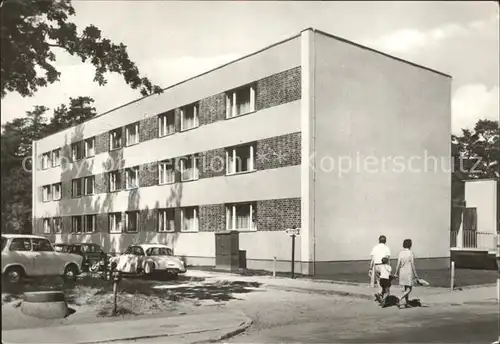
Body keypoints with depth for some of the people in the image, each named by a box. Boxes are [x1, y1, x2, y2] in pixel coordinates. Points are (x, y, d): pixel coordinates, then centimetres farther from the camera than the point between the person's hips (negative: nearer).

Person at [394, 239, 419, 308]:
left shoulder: (401, 253, 0)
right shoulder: (410, 253, -11)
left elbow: (398, 264, -2)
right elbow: (412, 265, -11)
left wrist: (396, 273, 7)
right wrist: (415, 274, -3)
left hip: (402, 273, 5)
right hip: (409, 273, -5)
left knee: (405, 289, 16)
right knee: (409, 289, 1)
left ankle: (407, 303, 22)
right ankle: (400, 302, -14)